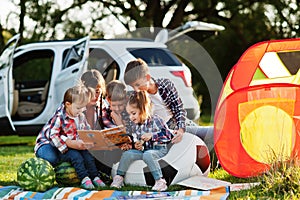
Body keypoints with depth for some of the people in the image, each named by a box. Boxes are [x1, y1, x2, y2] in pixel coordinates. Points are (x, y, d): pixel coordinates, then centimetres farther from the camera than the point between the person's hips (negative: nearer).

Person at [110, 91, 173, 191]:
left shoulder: (155, 120, -11)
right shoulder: (136, 126, 8)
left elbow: (168, 135, -16)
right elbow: (136, 141, 17)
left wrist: (151, 136, -23)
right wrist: (137, 145, -8)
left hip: (159, 149, -6)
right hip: (144, 149, 6)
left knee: (147, 154, -37)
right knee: (127, 154, -13)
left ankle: (160, 181, -36)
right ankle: (119, 178, -3)